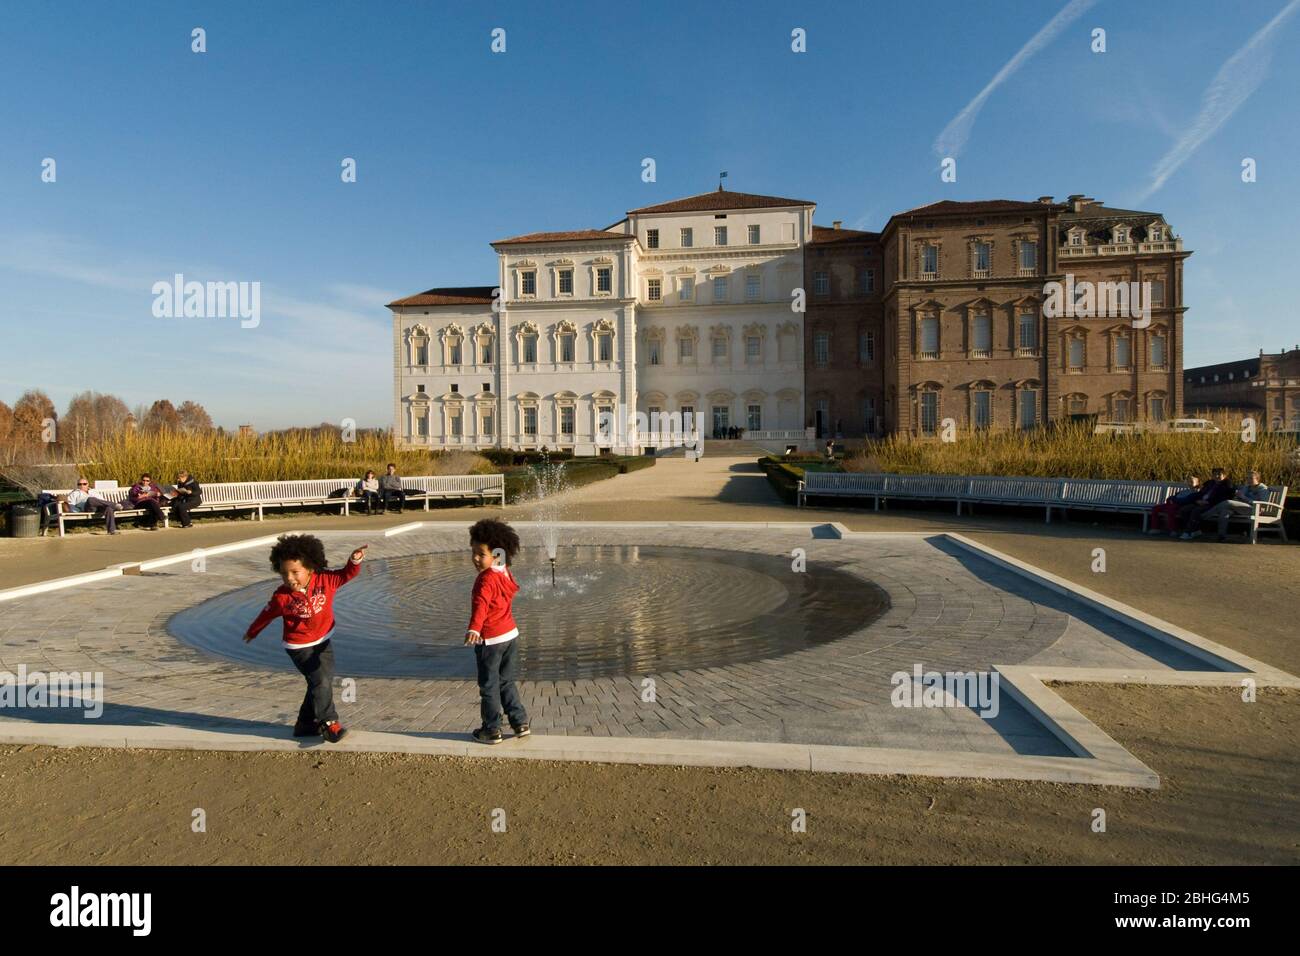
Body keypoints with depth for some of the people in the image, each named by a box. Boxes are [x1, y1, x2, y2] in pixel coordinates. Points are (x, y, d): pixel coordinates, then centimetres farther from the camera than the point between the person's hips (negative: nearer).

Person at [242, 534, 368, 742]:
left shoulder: (325, 580, -18)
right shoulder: (282, 596, -20)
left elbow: (346, 574, -10)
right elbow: (267, 615, -3)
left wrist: (354, 560, -31)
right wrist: (252, 632, 13)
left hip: (323, 641, 4)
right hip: (299, 646, -4)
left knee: (323, 681, 11)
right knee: (320, 681, -15)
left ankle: (306, 724, 28)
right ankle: (328, 721, 2)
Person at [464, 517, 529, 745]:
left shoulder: (486, 579, -21)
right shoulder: (504, 573, 5)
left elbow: (480, 605, -38)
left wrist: (474, 628, -51)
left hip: (490, 640, -8)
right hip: (510, 634, 8)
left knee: (489, 687, 7)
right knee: (506, 683, 20)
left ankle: (492, 730, 15)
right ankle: (521, 722, 22)